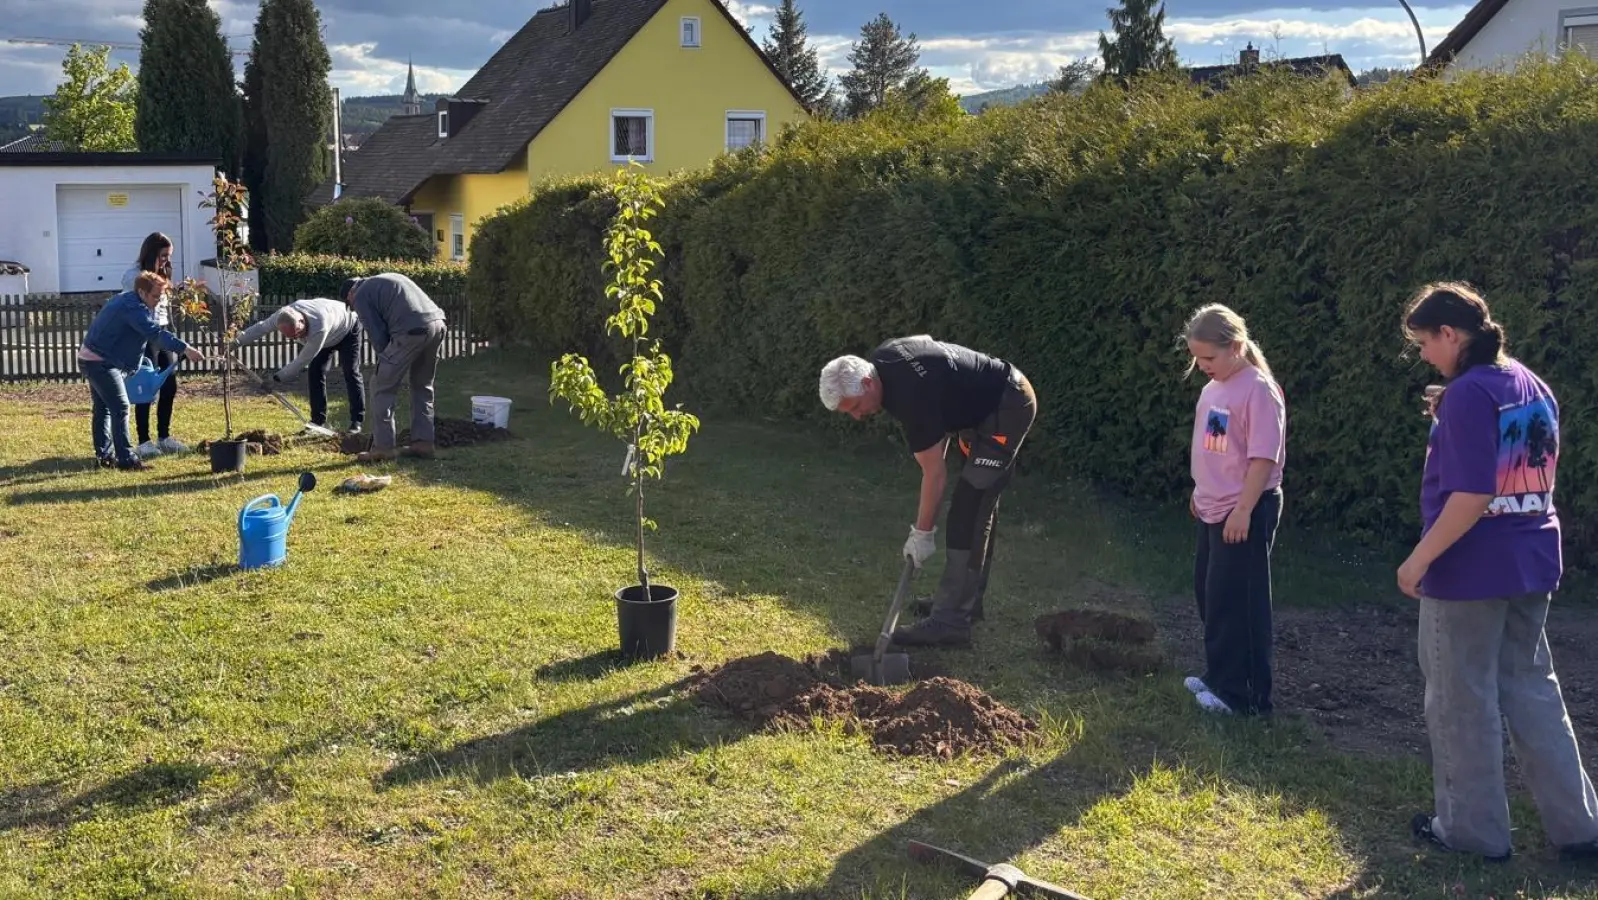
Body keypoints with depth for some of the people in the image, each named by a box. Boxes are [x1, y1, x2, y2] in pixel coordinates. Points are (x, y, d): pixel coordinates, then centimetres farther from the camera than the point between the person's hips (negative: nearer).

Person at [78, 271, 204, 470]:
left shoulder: (125, 300, 12)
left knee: (103, 408, 16)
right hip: (101, 363, -11)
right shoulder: (133, 308, -21)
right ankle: (126, 459, -12)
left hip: (89, 359, 11)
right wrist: (185, 349, -38)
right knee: (120, 409, -11)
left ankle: (105, 455, 23)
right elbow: (155, 333, -32)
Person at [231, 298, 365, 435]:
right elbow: (261, 327, -9)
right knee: (315, 372, -3)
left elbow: (302, 360, -38)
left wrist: (277, 377, -30)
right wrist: (235, 342, -7)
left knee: (351, 373, -11)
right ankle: (318, 420, 1)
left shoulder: (318, 330, -47)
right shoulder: (283, 315, -29)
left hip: (348, 329, -7)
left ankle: (356, 421, -6)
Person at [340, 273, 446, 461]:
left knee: (383, 387, 5)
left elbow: (377, 334, 1)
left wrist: (385, 360, 15)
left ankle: (383, 447, 6)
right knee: (423, 386, 22)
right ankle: (423, 442, 24)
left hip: (412, 332, -8)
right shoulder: (387, 279, 32)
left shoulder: (361, 296, 9)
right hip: (438, 323, 8)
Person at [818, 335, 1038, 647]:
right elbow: (925, 341, 20)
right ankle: (966, 599, 25)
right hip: (991, 401, 10)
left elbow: (935, 474, -23)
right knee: (976, 507, 15)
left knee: (967, 512, -15)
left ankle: (950, 621, -15)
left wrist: (921, 534, -16)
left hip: (1008, 407, -10)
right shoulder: (879, 361, -3)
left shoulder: (911, 394, -30)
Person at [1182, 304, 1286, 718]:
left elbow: (1263, 458, -21)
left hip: (1246, 512, -9)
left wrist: (1244, 510, -23)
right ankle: (1220, 676, 31)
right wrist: (1200, 492, 22)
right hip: (1213, 508, 9)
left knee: (1237, 601, -4)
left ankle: (1244, 695, 6)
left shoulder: (1259, 391, -18)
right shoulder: (1213, 388, 9)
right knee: (1209, 593, 17)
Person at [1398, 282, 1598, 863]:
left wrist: (1420, 558, -17)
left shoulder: (1469, 394, -19)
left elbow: (1471, 496, -24)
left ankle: (1473, 830, 18)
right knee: (1532, 691, 17)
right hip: (1531, 563, 9)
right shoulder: (1532, 386, 8)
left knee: (1462, 703, 6)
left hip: (1471, 569, -9)